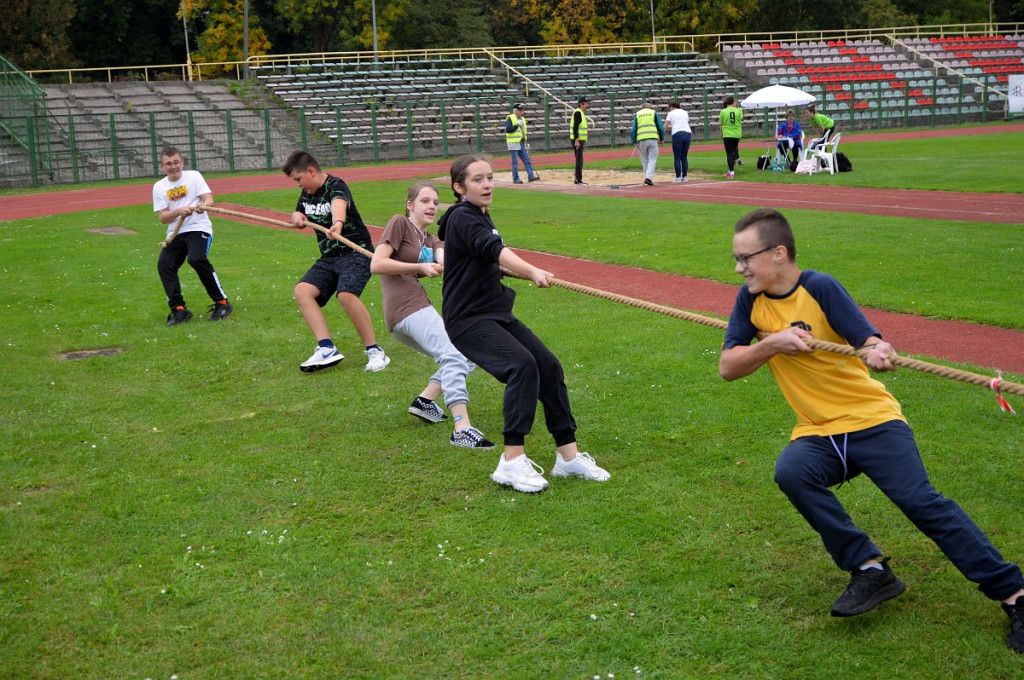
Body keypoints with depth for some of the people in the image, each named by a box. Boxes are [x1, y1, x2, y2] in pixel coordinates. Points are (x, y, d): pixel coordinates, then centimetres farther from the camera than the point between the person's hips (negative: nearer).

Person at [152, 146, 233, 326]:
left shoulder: (194, 176, 4)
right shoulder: (159, 187, 9)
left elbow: (209, 198, -8)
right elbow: (162, 218, 0)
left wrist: (203, 205, -32)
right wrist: (179, 211, -20)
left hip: (198, 228, -4)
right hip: (175, 233, 4)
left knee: (197, 259, -28)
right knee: (164, 265, -16)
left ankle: (222, 303, -15)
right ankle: (179, 309, -5)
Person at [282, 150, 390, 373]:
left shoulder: (336, 186, -14)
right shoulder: (307, 193, 11)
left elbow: (339, 204, -38)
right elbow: (298, 216, 29)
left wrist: (337, 224, -61)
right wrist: (297, 217, 3)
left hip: (356, 252, -8)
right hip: (328, 257, 8)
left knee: (346, 294, -31)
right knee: (302, 291, -13)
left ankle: (375, 352, -19)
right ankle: (327, 349, -19)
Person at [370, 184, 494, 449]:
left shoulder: (431, 240, 25)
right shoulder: (399, 223, 4)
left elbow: (443, 257, 1)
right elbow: (376, 264, -7)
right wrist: (421, 267, -12)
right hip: (408, 306, -9)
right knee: (453, 356, -26)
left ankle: (425, 399, 9)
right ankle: (462, 429, -39)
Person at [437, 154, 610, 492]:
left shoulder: (481, 217, 14)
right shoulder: (462, 219, -16)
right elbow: (494, 250, -35)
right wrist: (532, 271, -50)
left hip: (497, 314, 9)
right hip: (468, 320, -9)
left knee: (549, 366, 0)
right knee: (522, 364, -28)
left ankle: (568, 455, 9)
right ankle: (512, 462, -25)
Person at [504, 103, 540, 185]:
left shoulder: (522, 119, 18)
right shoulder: (510, 118, -6)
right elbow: (508, 130, -17)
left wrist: (527, 143, 17)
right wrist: (517, 125, -20)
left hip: (522, 143, 7)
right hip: (513, 144, -7)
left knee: (527, 160, 2)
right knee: (515, 162, -4)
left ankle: (531, 176, 1)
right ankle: (515, 179, 1)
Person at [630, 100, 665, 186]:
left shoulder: (637, 114, 16)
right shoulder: (654, 113, 12)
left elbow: (633, 130, 9)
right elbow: (661, 127, 8)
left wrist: (634, 142, 12)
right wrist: (661, 139, 19)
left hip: (641, 140, 2)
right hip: (653, 138, -2)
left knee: (645, 160, 12)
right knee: (652, 159, 0)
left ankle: (648, 177, 13)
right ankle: (648, 178, -14)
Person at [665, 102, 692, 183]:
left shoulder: (671, 113, 10)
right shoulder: (685, 113, 23)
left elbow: (665, 126, 3)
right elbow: (687, 123, 19)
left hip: (677, 134, -4)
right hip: (688, 133, 5)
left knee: (677, 157, 0)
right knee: (684, 157, 10)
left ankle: (678, 177, -3)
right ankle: (684, 177, 9)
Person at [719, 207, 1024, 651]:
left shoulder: (820, 288, -11)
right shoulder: (751, 300, 2)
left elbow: (871, 341, -19)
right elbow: (727, 367, -2)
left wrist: (877, 353, -42)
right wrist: (773, 343, -17)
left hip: (871, 419, -4)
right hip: (817, 434, 4)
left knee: (922, 503, -18)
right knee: (790, 472, -28)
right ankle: (870, 570, -17)